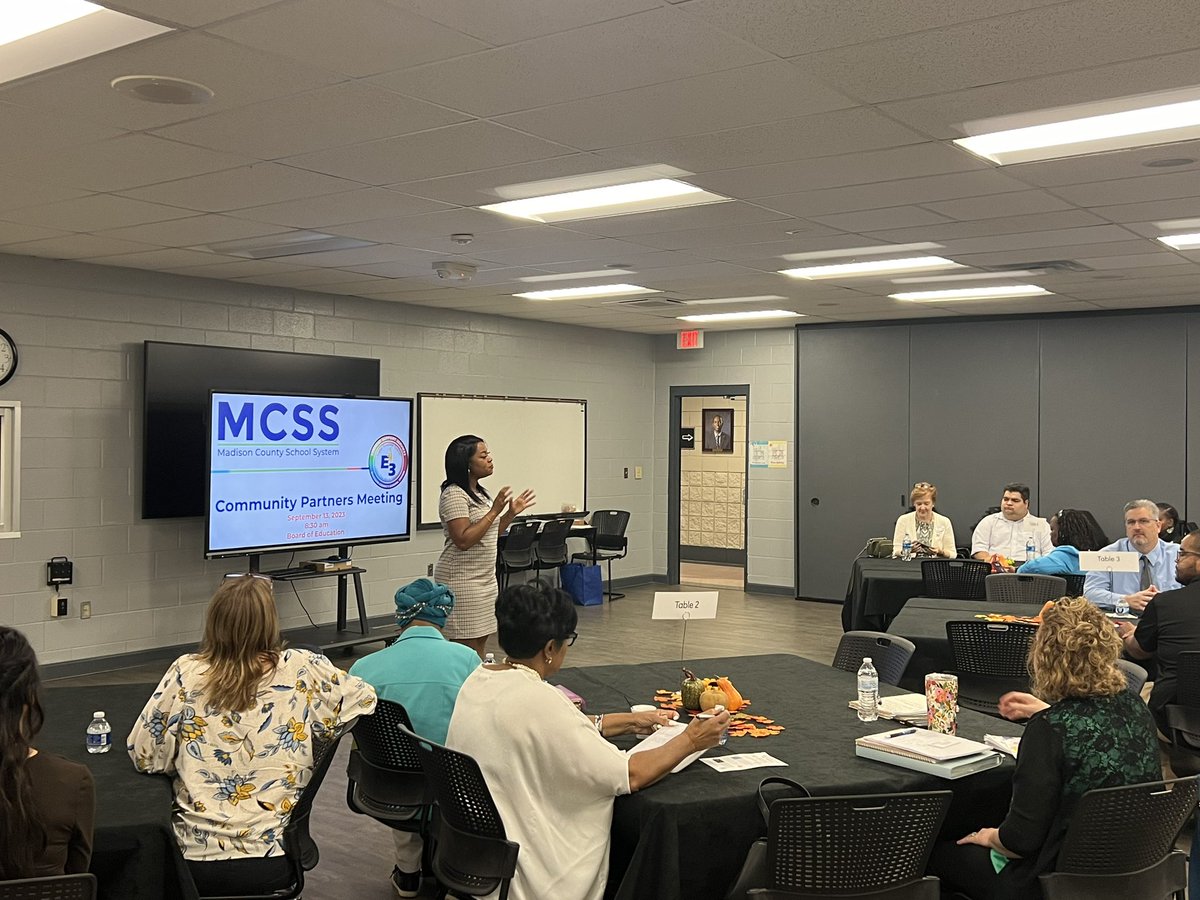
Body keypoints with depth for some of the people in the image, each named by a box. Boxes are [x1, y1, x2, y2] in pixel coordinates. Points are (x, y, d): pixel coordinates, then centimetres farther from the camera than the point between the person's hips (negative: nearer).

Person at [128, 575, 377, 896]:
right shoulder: (302, 669, -8)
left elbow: (143, 755, -2)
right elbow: (366, 700, 3)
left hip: (194, 858, 0)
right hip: (273, 859, 1)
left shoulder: (186, 673, -8)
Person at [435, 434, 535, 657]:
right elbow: (463, 540, -24)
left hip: (485, 578, 9)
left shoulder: (480, 493, 14)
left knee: (481, 641, 10)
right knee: (467, 647, -6)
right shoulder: (454, 495, -15)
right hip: (462, 580, -9)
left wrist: (511, 513, 9)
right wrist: (494, 511, -23)